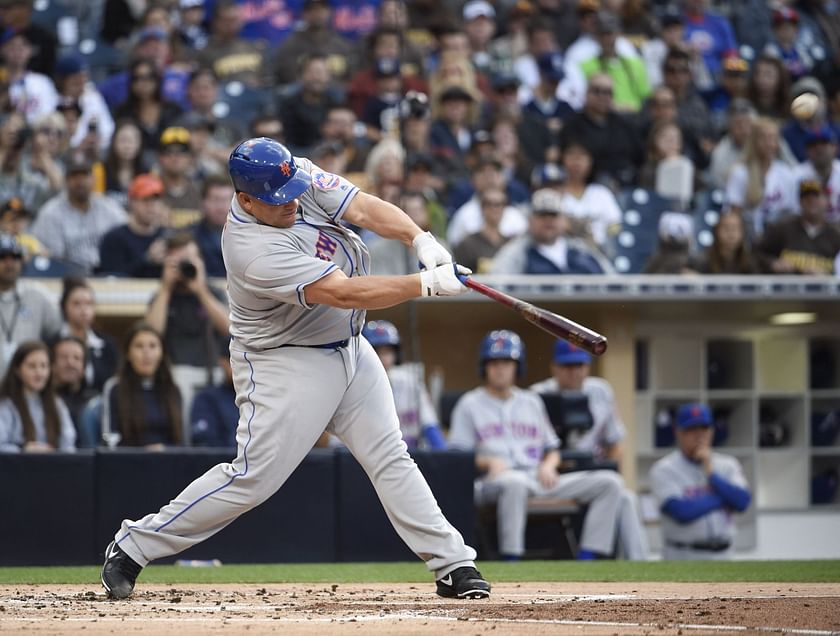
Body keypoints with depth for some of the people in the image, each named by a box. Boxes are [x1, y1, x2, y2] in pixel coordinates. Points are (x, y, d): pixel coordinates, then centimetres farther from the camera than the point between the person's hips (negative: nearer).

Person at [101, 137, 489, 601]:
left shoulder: (299, 177, -8)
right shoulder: (256, 251, -31)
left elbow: (364, 208, -12)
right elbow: (344, 293, -32)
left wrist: (420, 240, -30)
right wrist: (426, 284, -31)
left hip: (348, 349, 8)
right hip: (285, 363, -8)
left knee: (390, 458, 4)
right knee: (253, 478, -10)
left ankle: (452, 565, 5)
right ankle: (133, 546, 1)